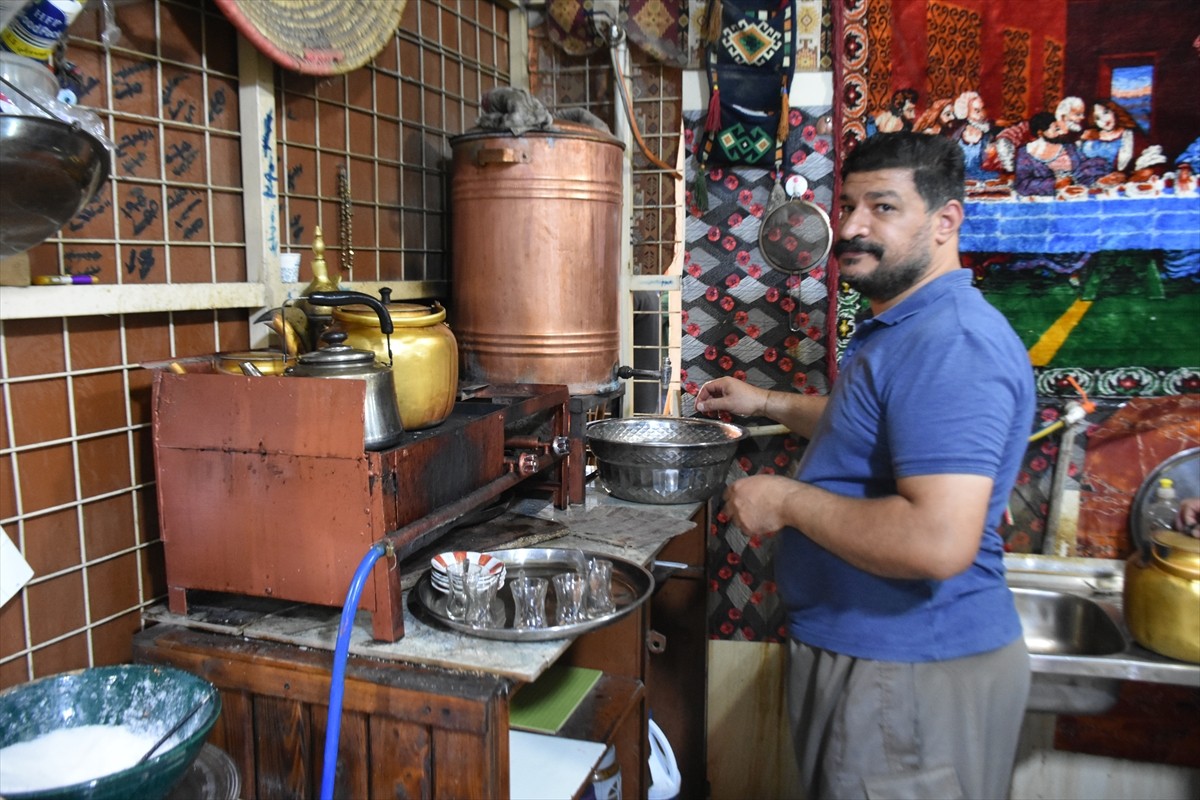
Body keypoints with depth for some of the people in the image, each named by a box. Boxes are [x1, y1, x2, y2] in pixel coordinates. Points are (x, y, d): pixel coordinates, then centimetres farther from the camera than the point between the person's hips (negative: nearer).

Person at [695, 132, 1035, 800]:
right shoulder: (902, 327, 10)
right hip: (860, 646, 10)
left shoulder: (952, 344, -26)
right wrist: (768, 402, 22)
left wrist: (786, 500, -23)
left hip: (913, 673, -10)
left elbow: (938, 542, -35)